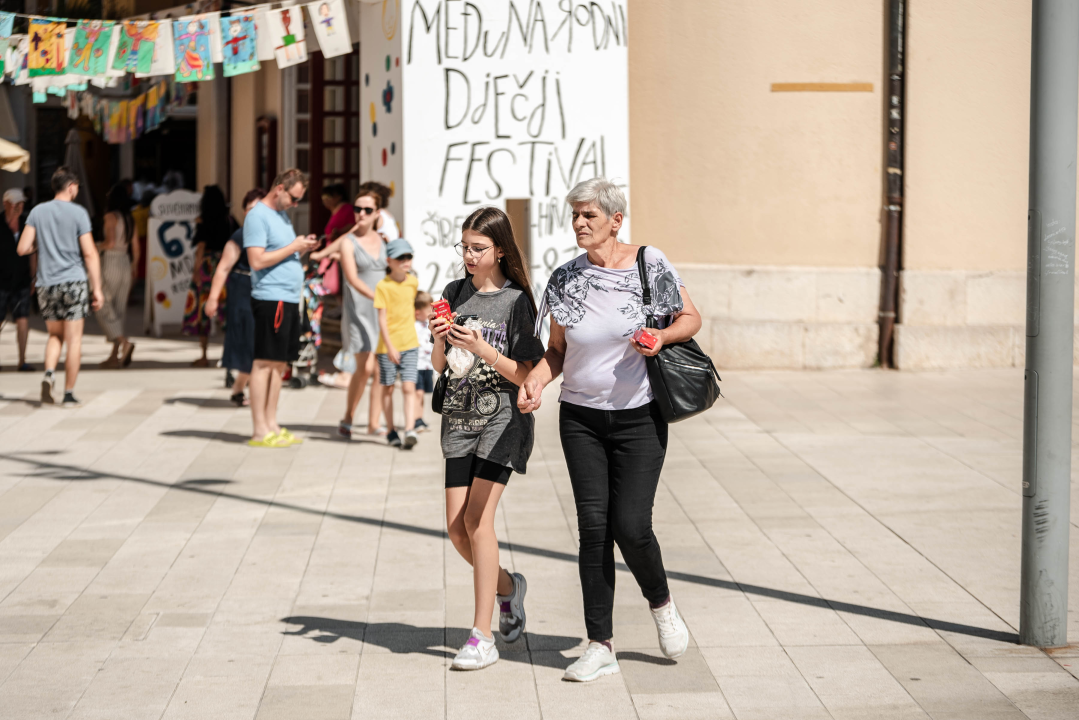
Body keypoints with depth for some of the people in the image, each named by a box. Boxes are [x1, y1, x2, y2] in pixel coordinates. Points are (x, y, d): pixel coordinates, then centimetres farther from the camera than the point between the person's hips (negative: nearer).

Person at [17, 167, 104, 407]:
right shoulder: (78, 213, -6)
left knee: (55, 335, 18)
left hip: (47, 283, 3)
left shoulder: (37, 212, 3)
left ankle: (49, 374, -8)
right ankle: (69, 394, 3)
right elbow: (90, 254, -9)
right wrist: (97, 288, -6)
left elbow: (23, 248, -1)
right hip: (74, 281, -3)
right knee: (73, 339, 3)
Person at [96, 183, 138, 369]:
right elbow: (135, 247, 12)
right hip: (126, 263, 7)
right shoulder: (130, 219, 10)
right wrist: (134, 269, 21)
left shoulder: (111, 216, -8)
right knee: (118, 309, 9)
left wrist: (98, 246, 1)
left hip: (111, 262, -7)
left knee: (103, 308, -1)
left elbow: (111, 242, -18)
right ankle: (115, 356, 8)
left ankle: (123, 341, -21)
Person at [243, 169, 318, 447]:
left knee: (280, 363, 11)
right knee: (264, 363, -7)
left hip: (289, 299, 10)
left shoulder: (282, 215, 20)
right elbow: (257, 260, -18)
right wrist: (293, 247, -13)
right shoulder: (258, 215, -10)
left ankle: (271, 425, 16)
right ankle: (259, 431, -5)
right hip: (270, 299, -10)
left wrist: (303, 248, 8)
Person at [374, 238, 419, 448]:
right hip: (387, 345, -3)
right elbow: (382, 318, -15)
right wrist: (389, 346, -20)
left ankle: (410, 429, -16)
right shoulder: (383, 286, -11)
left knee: (409, 387, -9)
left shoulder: (413, 282, 3)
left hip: (409, 343, 3)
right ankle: (390, 431, 20)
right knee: (388, 388, 9)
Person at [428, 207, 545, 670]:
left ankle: (483, 637, -9)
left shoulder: (516, 301, -7)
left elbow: (526, 375, -9)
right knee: (456, 528, 2)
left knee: (477, 518, -14)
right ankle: (507, 586, 32)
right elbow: (439, 366, 11)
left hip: (503, 418, -5)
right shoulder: (455, 293, 8)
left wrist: (482, 349, -21)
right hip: (459, 418, 5)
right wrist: (439, 340, -10)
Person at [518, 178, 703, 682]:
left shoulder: (650, 265, -6)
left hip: (639, 418, -2)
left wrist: (662, 336, -17)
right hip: (581, 418, 3)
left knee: (630, 526, -9)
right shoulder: (565, 279, 1)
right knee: (593, 527, -1)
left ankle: (660, 602, 24)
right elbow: (558, 349, 9)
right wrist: (536, 381, -11)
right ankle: (601, 645, 7)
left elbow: (691, 318, 4)